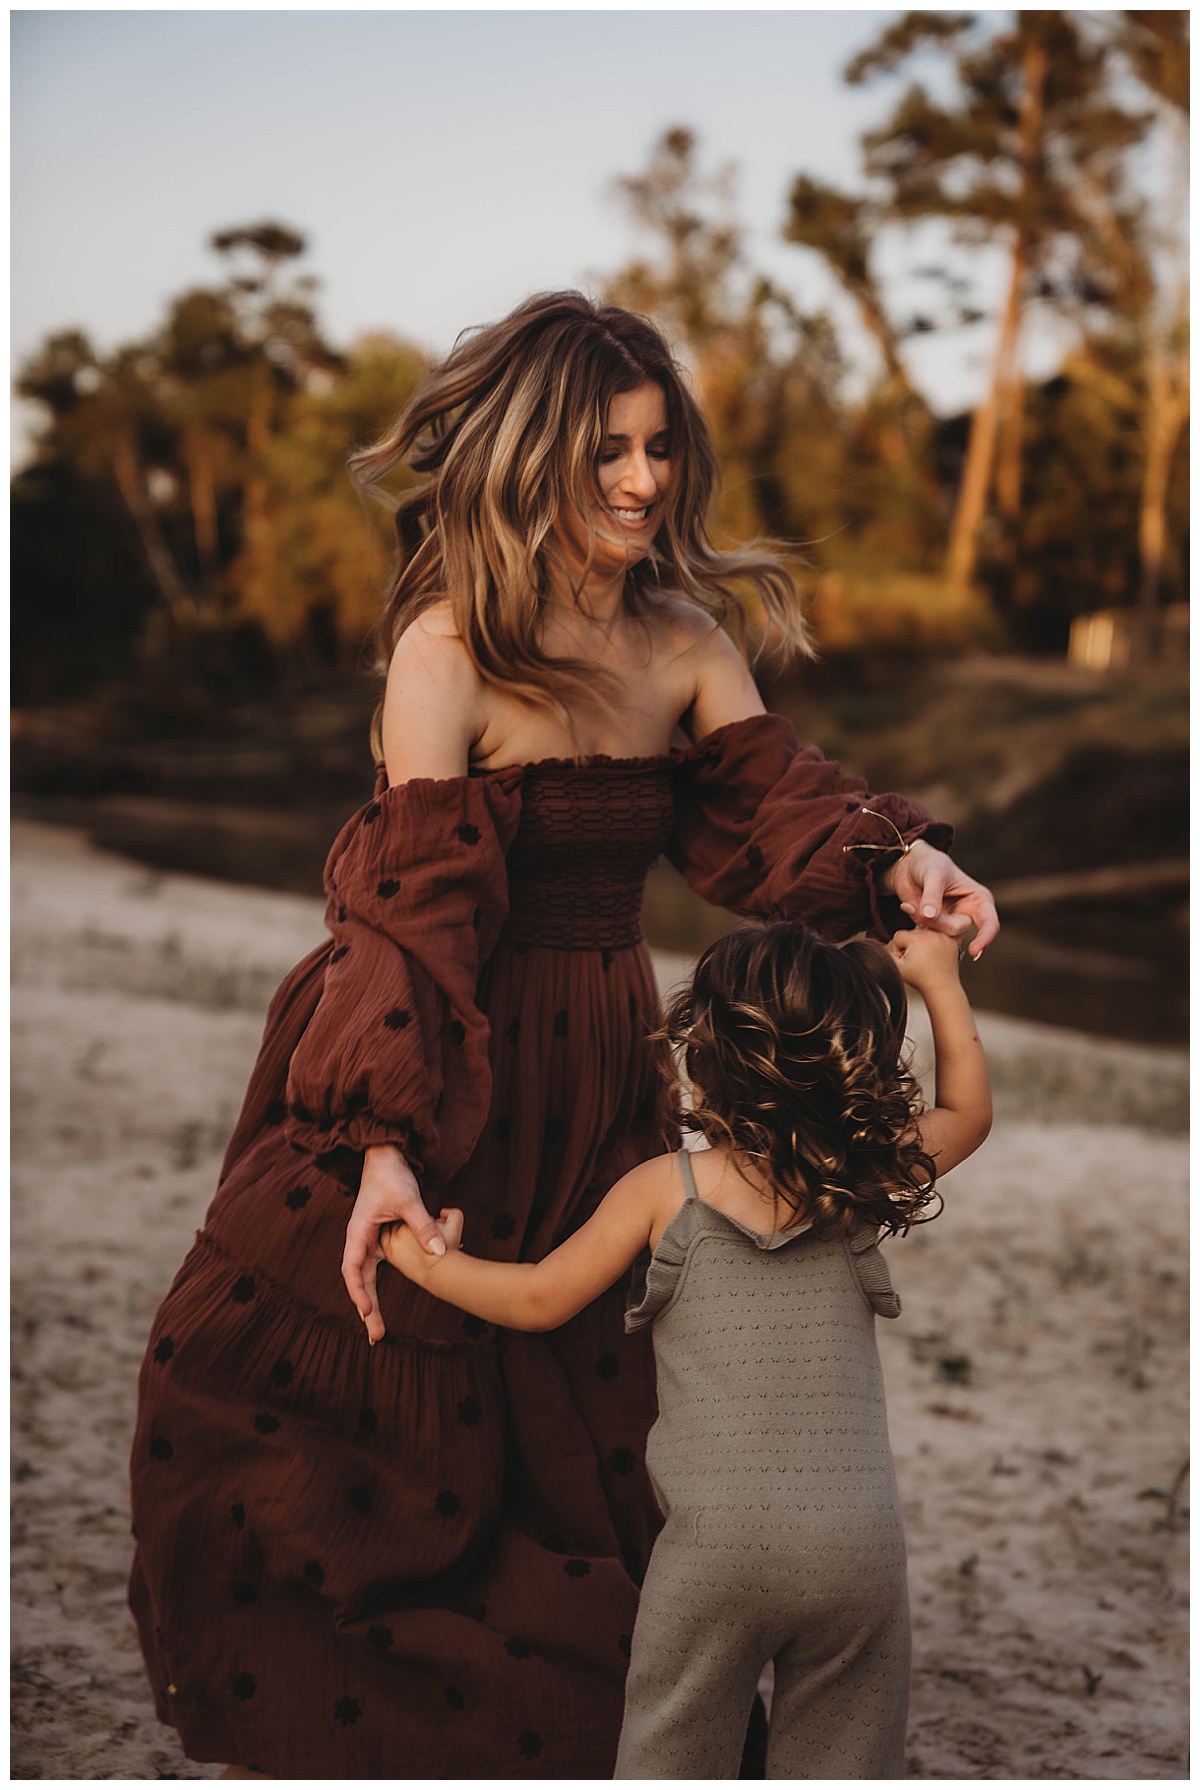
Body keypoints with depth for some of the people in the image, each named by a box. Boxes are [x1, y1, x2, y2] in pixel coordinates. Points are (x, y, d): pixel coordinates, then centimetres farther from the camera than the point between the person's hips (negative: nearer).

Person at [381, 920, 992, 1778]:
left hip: (717, 1535, -2)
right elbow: (969, 1113, 26)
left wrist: (432, 1262, 24)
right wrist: (940, 982, 29)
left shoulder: (664, 1188, 1)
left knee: (672, 1761, 8)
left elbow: (539, 1299, 10)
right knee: (840, 1766, 12)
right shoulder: (865, 1185, 6)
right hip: (861, 1538, 2)